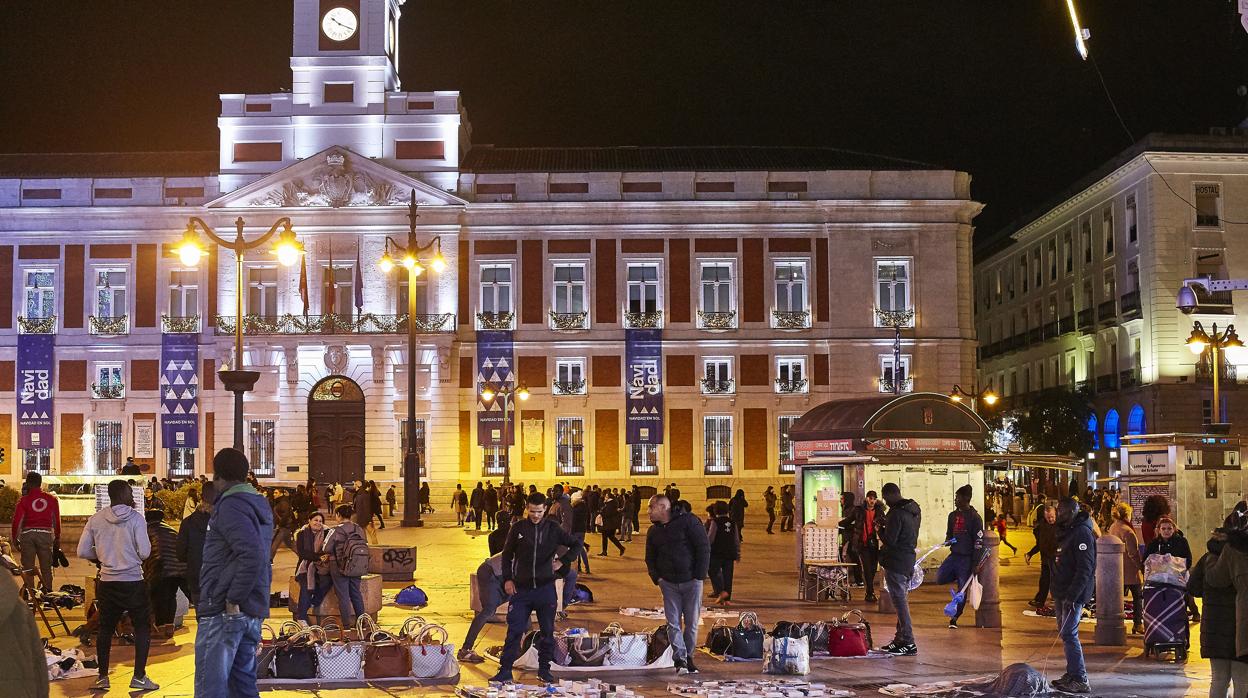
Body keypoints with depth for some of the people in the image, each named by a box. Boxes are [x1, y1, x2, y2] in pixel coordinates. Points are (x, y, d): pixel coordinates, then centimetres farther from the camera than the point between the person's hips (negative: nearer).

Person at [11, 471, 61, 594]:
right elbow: (56, 520, 7)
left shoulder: (24, 500, -2)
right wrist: (57, 538, 16)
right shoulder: (52, 499, 4)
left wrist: (15, 538, 5)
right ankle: (48, 592, 5)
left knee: (28, 567, 6)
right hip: (46, 534, 1)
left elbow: (16, 520, -6)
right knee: (46, 567, 8)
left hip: (28, 533, -1)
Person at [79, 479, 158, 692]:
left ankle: (102, 677, 15)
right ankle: (139, 676, 2)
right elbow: (145, 552, -13)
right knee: (143, 627, 7)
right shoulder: (135, 518, -10)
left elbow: (83, 551, 0)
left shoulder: (96, 519, 0)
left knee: (106, 628, 14)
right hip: (133, 581, -4)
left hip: (107, 582, 4)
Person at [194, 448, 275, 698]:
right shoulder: (258, 504, 16)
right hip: (253, 612, 9)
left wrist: (233, 600, -20)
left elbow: (251, 554, -26)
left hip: (223, 612, -9)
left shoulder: (231, 505, -12)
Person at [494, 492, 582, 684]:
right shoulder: (518, 528, 1)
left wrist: (562, 561, -8)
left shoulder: (553, 528, 0)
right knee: (514, 631, -2)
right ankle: (505, 671, 3)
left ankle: (544, 669, 21)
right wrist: (507, 578, 2)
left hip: (546, 589, 1)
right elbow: (507, 554, 10)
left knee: (547, 631, 9)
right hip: (521, 588, -1)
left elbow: (576, 545, 6)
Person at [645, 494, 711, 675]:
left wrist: (699, 576, -11)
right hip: (669, 583, 4)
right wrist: (657, 577, 3)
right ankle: (680, 660, -7)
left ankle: (688, 658, 15)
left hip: (691, 581, -4)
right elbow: (650, 558, 20)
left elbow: (704, 547, -8)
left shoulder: (688, 521, -7)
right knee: (673, 623, -5)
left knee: (692, 622, 3)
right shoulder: (653, 531, 11)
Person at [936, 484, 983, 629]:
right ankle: (958, 578, 19)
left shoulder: (974, 517, -9)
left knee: (962, 590, -2)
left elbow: (979, 542, -10)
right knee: (940, 578, -10)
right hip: (954, 555, 6)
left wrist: (975, 564, -14)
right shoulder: (953, 515, 10)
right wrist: (948, 541, -4)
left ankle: (954, 618, 10)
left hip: (966, 557, -6)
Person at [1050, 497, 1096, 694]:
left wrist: (1072, 596, -26)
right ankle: (1071, 674, 21)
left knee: (1069, 634, -12)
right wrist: (1057, 593, 19)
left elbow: (1085, 569, -22)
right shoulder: (1065, 531, 16)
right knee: (1064, 632, 13)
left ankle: (1080, 679, -10)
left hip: (1075, 593, -10)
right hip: (1061, 592, 10)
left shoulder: (1082, 533, -16)